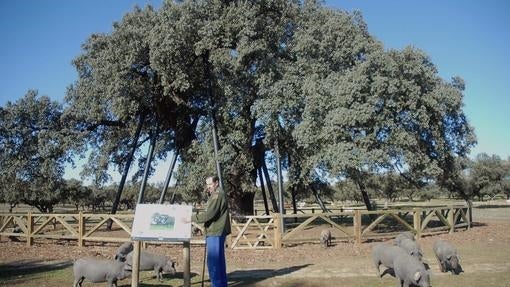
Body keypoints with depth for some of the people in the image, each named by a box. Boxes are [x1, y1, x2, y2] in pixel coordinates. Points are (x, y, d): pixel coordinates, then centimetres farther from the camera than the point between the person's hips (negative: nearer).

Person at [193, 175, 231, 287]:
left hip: (215, 232, -11)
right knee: (219, 260, 15)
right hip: (217, 232, 11)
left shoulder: (218, 195, -14)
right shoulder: (217, 194, 20)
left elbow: (209, 214, -21)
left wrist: (191, 218, -17)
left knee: (213, 261, -8)